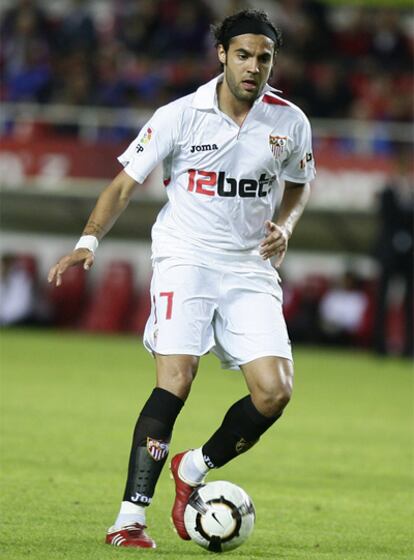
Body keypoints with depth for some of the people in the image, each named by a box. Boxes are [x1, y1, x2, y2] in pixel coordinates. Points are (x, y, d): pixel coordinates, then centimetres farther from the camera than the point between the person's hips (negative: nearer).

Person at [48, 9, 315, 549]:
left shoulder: (290, 122, 1)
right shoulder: (180, 116, -8)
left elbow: (299, 186, 19)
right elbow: (125, 183, -3)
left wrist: (284, 227, -2)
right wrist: (88, 242, -17)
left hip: (250, 269, 3)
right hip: (185, 260, -3)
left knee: (275, 391, -11)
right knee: (175, 383, -20)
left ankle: (193, 469, 14)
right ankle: (130, 518, -16)